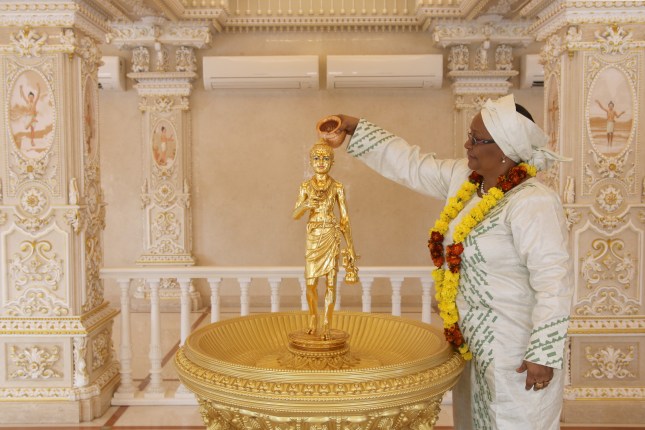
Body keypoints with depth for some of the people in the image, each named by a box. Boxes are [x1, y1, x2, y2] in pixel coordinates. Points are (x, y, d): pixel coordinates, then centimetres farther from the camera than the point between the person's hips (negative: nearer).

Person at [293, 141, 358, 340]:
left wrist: (350, 247, -1)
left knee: (331, 281, -1)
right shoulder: (306, 186, 3)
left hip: (331, 236, -1)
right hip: (313, 237, 1)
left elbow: (344, 218, 1)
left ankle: (327, 324, 10)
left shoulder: (337, 187, 1)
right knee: (310, 282, 3)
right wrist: (306, 205, -21)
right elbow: (295, 215, 1)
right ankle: (313, 318, 26)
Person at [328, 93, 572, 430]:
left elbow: (553, 281, -24)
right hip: (472, 342, 8)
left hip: (515, 352, -8)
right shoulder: (463, 179, 2)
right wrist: (356, 128, 10)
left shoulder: (533, 203, -22)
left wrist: (543, 356, -24)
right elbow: (411, 165, 11)